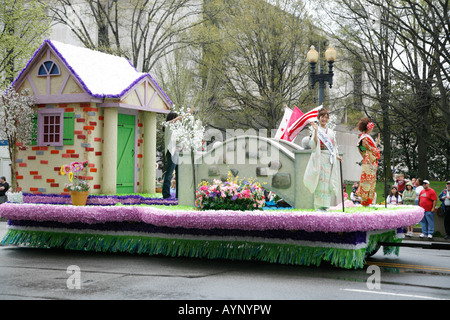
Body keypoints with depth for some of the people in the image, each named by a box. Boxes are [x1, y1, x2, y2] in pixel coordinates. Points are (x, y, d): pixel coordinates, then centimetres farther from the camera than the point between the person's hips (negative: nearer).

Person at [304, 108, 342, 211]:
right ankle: (319, 206, -3)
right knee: (320, 181, -7)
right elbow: (313, 145, -13)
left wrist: (337, 156, 6)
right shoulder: (317, 131, 0)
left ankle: (325, 204, 8)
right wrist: (316, 131, -20)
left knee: (328, 181, 2)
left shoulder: (331, 132, 16)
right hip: (320, 159, -5)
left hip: (330, 159, 5)